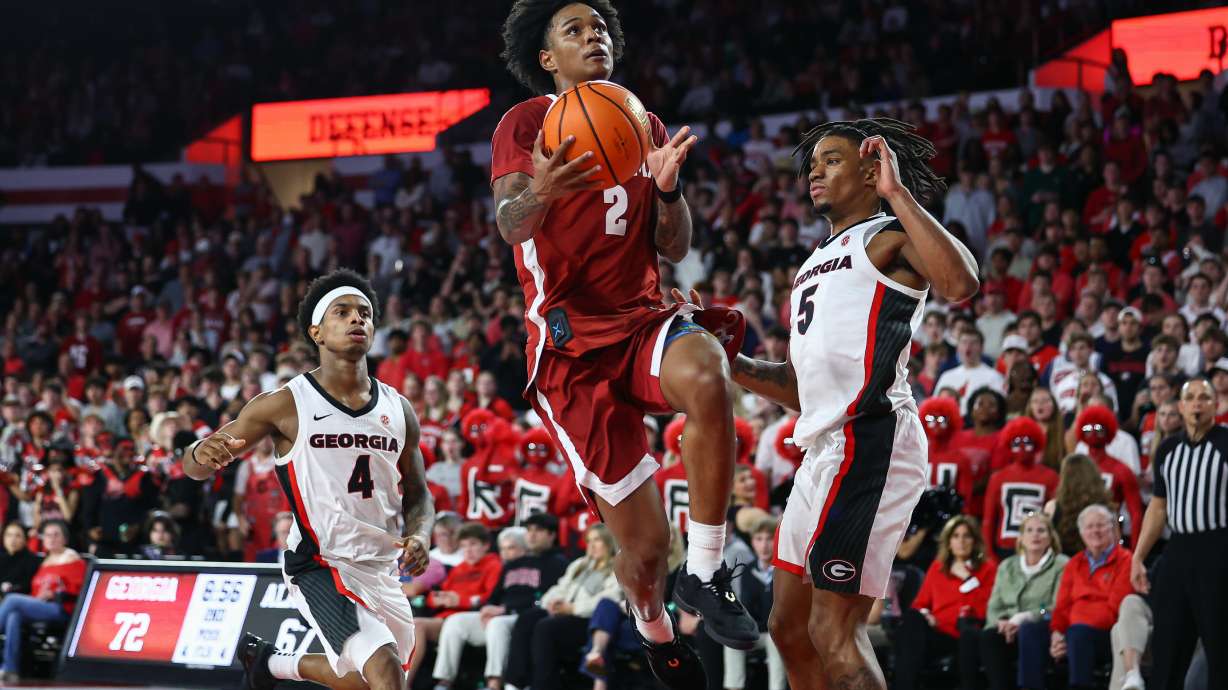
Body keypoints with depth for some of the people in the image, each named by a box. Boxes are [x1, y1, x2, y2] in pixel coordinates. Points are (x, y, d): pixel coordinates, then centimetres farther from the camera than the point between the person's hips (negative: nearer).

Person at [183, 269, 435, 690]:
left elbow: (417, 496, 17)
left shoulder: (398, 410, 5)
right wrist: (203, 453, -28)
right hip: (319, 566, -6)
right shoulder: (287, 404, -7)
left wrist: (420, 534, -6)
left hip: (380, 570, 6)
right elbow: (195, 467, -3)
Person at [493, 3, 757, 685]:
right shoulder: (525, 122, 2)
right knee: (644, 542, -6)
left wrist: (667, 186, -10)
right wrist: (539, 192, -39)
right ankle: (654, 628, 30)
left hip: (643, 319, 3)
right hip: (571, 345, -3)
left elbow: (675, 249, 12)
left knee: (705, 375, -37)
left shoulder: (644, 125, 15)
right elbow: (510, 225, -15)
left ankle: (705, 573, -25)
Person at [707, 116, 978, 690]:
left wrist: (898, 194, -19)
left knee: (833, 630, -15)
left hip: (868, 440, -10)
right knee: (790, 627, 14)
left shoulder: (889, 238, -2)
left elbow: (960, 284, -25)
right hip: (825, 448, 10)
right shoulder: (814, 265, 26)